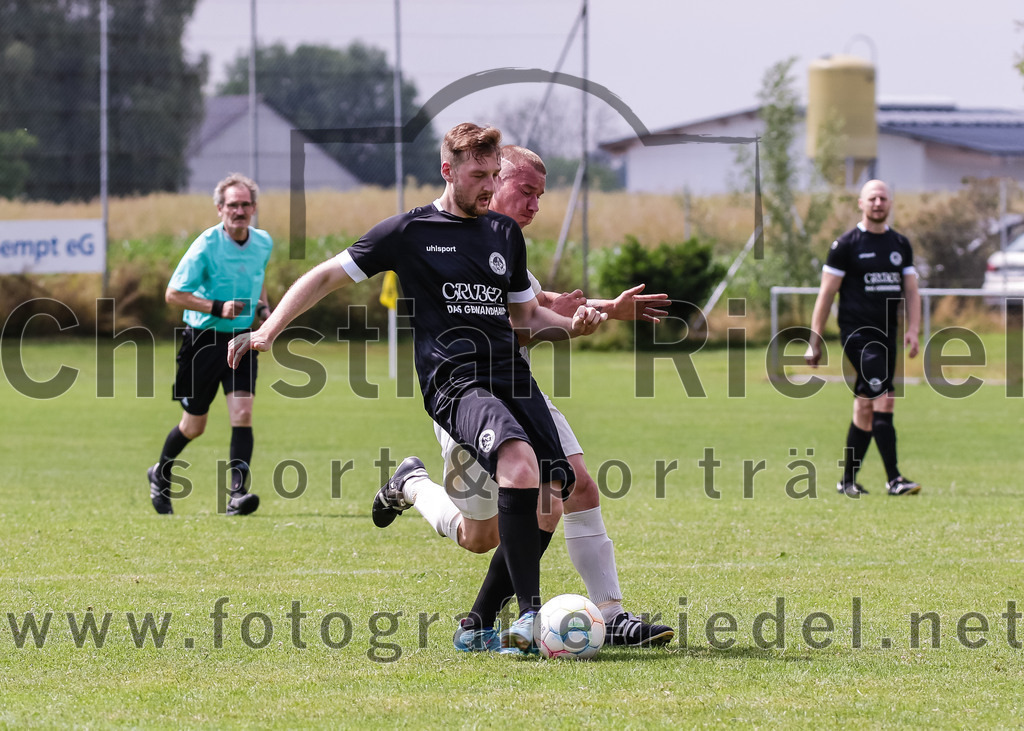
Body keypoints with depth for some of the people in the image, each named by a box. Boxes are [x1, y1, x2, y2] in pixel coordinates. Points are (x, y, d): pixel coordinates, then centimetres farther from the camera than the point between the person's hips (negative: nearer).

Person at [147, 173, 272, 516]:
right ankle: (161, 474, 36)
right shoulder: (206, 245, -15)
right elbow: (173, 294, -13)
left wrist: (263, 307, 7)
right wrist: (216, 307, -24)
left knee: (242, 414, -15)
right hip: (204, 340, -4)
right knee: (194, 426, 9)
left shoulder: (263, 243, 3)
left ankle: (237, 494, -19)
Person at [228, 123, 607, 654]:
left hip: (513, 375, 6)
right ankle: (529, 612, -32)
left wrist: (572, 325, 7)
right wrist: (268, 331, 0)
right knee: (520, 466, -33)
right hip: (454, 381, -6)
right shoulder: (410, 231, 4)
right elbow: (327, 276, 9)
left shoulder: (506, 234, 20)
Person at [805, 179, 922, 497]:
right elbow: (826, 293, -2)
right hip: (858, 335, -6)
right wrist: (814, 342, -4)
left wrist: (913, 330, -3)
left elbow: (911, 291, 13)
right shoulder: (845, 245, -3)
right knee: (884, 400, -17)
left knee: (866, 409, 11)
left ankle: (848, 480, 20)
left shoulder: (901, 245, 13)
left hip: (886, 336, 6)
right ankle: (894, 479, -20)